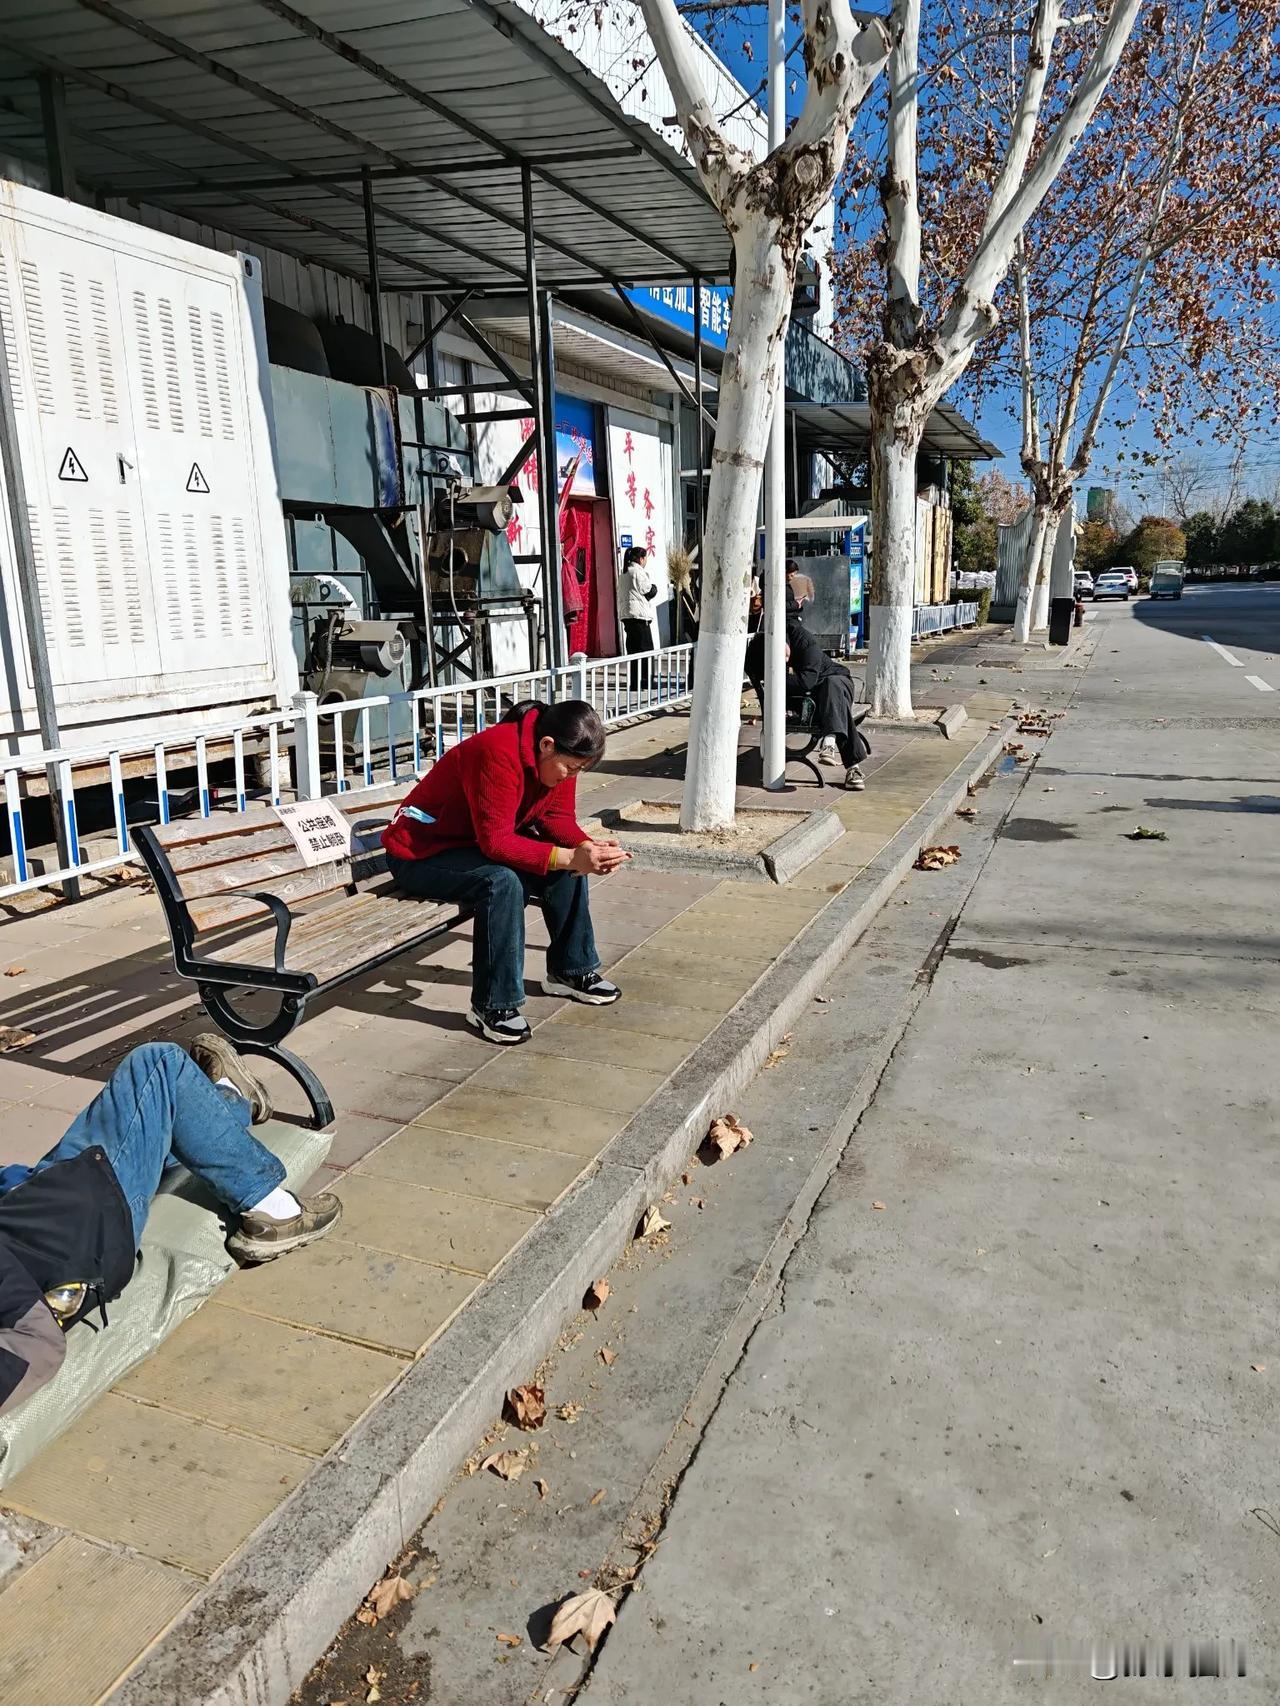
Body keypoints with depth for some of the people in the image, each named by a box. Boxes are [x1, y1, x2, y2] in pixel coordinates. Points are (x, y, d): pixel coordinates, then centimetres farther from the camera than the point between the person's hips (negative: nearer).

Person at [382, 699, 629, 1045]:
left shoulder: (556, 755, -7)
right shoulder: (498, 753, -34)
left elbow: (557, 816, -3)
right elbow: (496, 842, -36)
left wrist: (589, 847, -24)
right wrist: (571, 858, -40)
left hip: (480, 843, 9)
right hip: (419, 854, -9)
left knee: (568, 868, -5)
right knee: (501, 882, -34)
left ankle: (570, 971, 12)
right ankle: (492, 1006, -22)